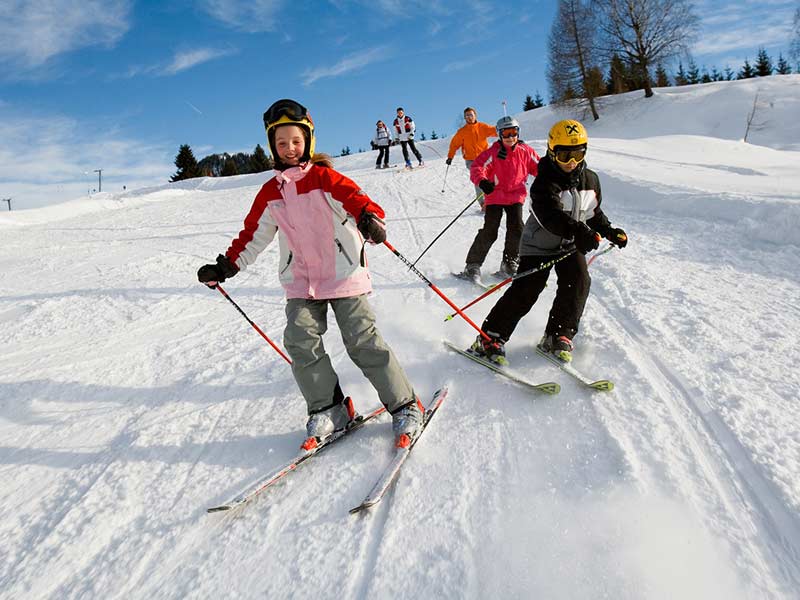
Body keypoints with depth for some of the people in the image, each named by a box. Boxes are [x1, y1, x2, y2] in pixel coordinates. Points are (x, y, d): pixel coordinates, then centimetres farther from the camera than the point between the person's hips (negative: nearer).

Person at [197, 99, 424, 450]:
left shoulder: (323, 177, -3)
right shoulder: (270, 192, 11)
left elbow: (353, 197, -19)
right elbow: (253, 234, 17)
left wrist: (369, 217, -41)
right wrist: (226, 266, 11)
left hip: (343, 274, -4)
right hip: (301, 280, 5)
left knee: (362, 341, -7)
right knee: (301, 341, -10)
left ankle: (404, 406, 6)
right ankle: (329, 409, 6)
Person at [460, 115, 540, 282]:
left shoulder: (525, 151, 3)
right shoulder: (493, 152, -9)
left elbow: (537, 167, 11)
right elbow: (477, 167, -17)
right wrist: (482, 181, -37)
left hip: (516, 196, 4)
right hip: (495, 196, -3)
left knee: (516, 229, -4)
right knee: (489, 232, -9)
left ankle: (510, 263, 15)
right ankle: (473, 265, 1)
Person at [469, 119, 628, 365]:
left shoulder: (590, 179, 2)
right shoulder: (545, 183, -20)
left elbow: (594, 213, 17)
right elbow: (551, 215, -37)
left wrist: (610, 232, 5)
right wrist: (579, 232, -51)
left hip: (571, 245, 6)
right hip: (540, 243, -5)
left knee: (578, 282, -16)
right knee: (525, 289, -15)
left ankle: (558, 336, -1)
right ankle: (491, 338, -7)